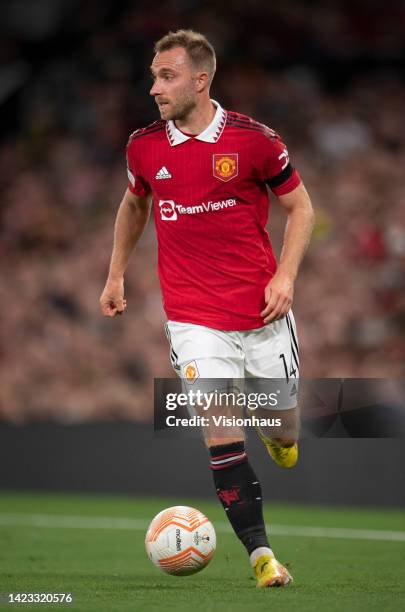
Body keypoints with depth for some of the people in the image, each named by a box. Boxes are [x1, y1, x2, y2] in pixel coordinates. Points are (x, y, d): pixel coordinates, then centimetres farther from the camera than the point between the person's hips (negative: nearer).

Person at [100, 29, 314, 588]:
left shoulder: (253, 139, -9)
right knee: (221, 431, -13)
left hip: (262, 311, 0)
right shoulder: (144, 147, 0)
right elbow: (133, 205, 20)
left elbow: (300, 206, 2)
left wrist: (285, 276, -9)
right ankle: (260, 553, -8)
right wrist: (116, 275, 18)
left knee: (282, 424, 11)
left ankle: (276, 433, 50)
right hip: (194, 316, 0)